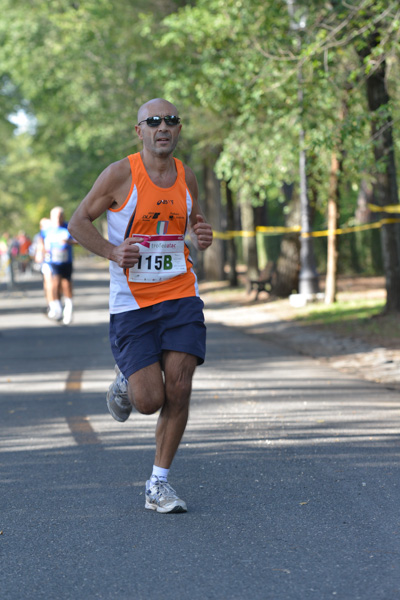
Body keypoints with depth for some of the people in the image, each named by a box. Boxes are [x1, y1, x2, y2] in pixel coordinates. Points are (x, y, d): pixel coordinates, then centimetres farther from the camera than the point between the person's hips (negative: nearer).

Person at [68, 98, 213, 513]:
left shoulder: (186, 177, 6)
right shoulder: (120, 174, -8)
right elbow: (78, 222, -1)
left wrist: (202, 235, 0)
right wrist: (111, 252, -17)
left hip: (180, 296, 3)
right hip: (131, 302, -3)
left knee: (178, 390, -8)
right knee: (149, 400, -8)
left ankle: (158, 485, 6)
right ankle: (124, 383, 30)